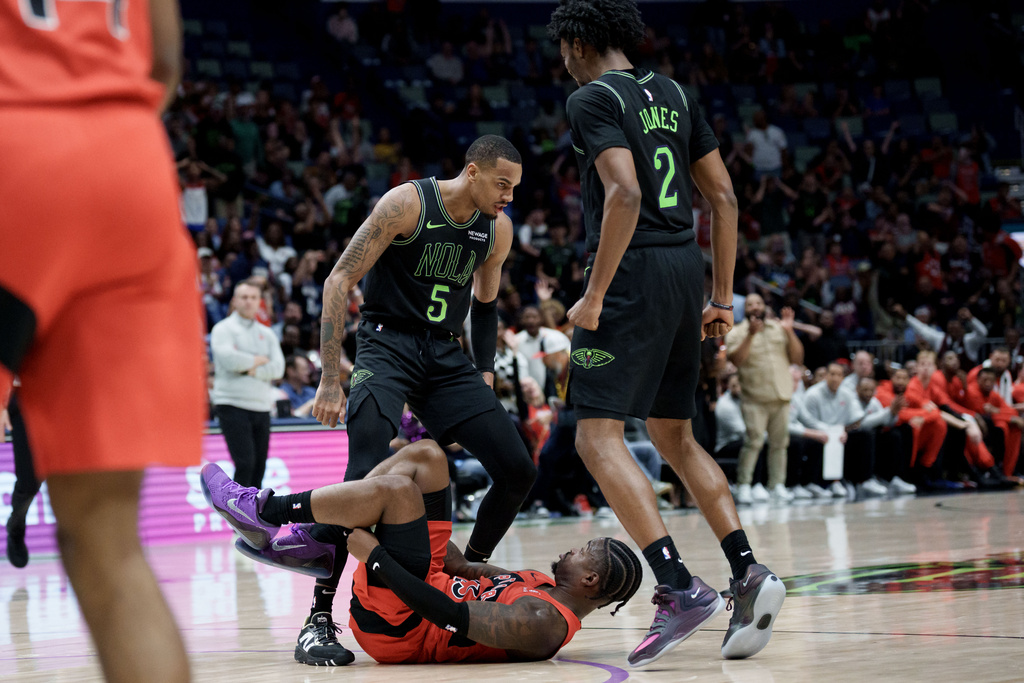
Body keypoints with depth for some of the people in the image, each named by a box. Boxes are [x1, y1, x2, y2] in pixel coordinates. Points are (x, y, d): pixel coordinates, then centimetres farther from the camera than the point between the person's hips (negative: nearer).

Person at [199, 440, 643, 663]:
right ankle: (309, 540, 1)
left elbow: (453, 618, -27)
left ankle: (264, 511, -11)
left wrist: (374, 555, -23)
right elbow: (467, 570, 20)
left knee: (395, 487, -24)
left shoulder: (541, 622, -20)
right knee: (425, 456, 5)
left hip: (395, 627, -10)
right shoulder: (546, 586, 11)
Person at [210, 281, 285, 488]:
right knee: (245, 463, -16)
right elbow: (228, 359, -15)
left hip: (262, 407, 5)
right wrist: (258, 360, -2)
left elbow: (278, 368, 4)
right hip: (233, 405, -5)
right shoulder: (223, 329, 3)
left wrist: (252, 370, -10)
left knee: (259, 466, 3)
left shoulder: (266, 334, 17)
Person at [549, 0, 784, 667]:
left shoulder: (592, 100, -6)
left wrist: (594, 296, -17)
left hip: (633, 270, -8)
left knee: (598, 436, -7)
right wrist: (723, 298, 18)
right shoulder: (673, 95, 17)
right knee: (675, 436, 17)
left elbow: (625, 195, -20)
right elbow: (725, 197, 15)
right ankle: (750, 573, 6)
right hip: (687, 266, 8)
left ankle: (680, 588, -20)